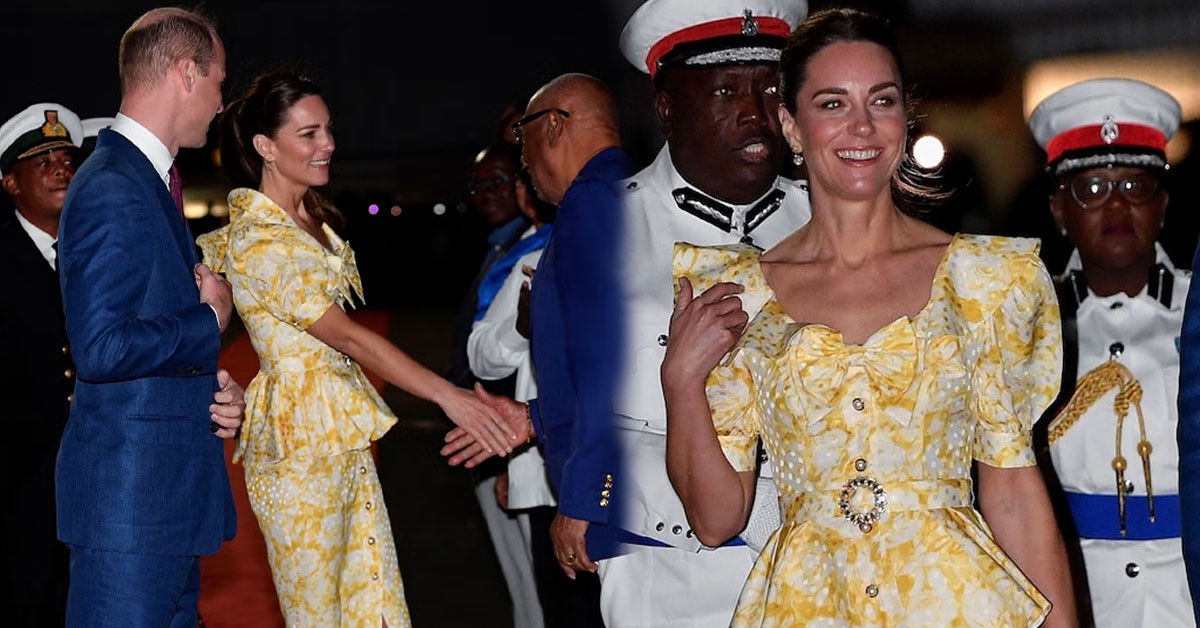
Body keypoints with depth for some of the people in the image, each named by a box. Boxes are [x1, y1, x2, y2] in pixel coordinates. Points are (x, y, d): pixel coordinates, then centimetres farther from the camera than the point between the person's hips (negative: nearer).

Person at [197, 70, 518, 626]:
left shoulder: (314, 219, 11)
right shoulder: (258, 244, -17)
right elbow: (345, 334, -22)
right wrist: (447, 395, -25)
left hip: (344, 432, 9)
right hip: (297, 442, -8)